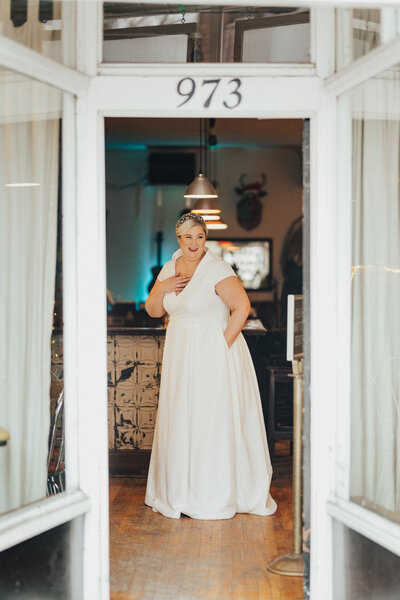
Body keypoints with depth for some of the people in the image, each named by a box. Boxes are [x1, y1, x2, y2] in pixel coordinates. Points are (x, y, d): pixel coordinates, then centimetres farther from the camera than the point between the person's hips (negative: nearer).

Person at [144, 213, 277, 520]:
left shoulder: (217, 270, -15)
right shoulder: (170, 267, 8)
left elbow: (242, 307, -20)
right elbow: (153, 310, 12)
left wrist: (223, 344, -18)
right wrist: (162, 288, -7)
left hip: (213, 355, -7)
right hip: (181, 356, 7)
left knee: (212, 421, -1)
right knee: (181, 421, 11)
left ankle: (215, 497, 10)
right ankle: (182, 491, 24)